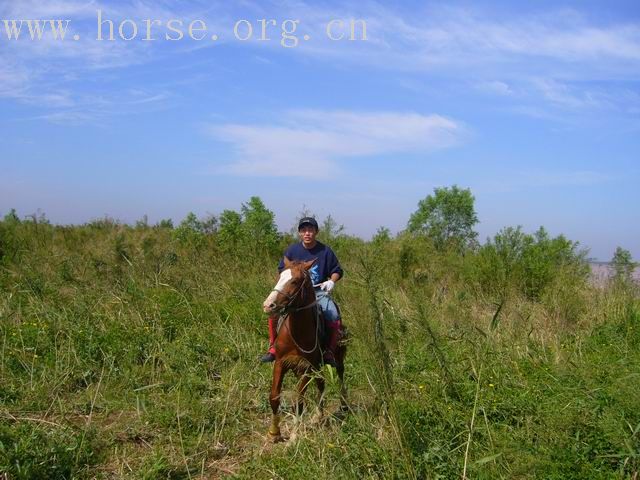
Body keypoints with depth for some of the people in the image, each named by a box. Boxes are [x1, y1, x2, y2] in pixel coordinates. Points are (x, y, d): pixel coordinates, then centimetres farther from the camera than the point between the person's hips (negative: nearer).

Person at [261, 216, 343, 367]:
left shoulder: (325, 251, 0)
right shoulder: (292, 250, 2)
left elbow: (337, 270, 10)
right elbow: (282, 270, 12)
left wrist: (332, 281, -10)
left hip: (319, 292, 0)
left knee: (334, 319, -22)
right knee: (274, 311, -21)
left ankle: (330, 352, -2)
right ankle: (273, 348, -7)